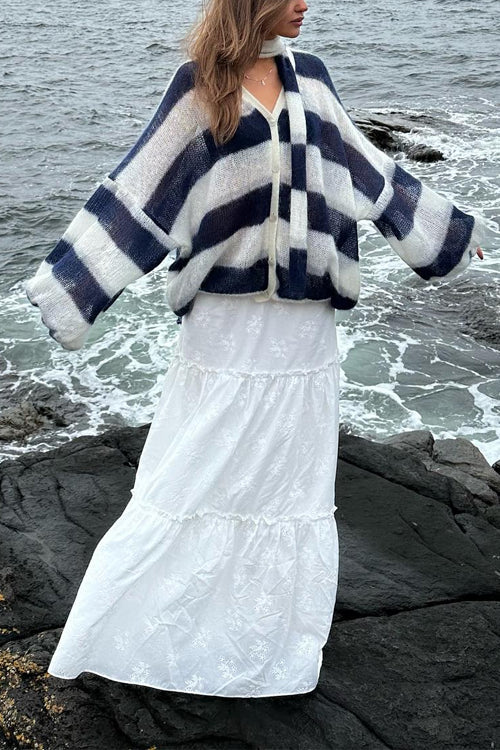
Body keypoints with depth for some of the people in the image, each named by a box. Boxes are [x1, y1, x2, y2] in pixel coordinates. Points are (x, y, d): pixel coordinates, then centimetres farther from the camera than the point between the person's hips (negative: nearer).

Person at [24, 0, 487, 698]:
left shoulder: (309, 77, 7)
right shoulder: (198, 85, -5)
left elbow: (368, 171, 17)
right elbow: (137, 191, -7)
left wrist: (444, 228, 25)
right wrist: (69, 286, -10)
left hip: (305, 327, 4)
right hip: (225, 323, -4)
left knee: (292, 486, 13)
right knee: (188, 481, 5)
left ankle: (272, 639, 33)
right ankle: (120, 624, 25)